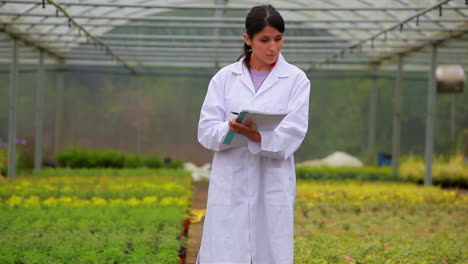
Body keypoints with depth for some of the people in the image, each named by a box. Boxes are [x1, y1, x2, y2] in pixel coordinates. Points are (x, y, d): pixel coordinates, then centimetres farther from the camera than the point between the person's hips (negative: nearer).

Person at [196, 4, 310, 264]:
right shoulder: (224, 77, 5)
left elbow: (291, 135, -7)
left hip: (273, 187, 0)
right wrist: (231, 128, -22)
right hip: (230, 185, 1)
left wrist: (257, 136, -26)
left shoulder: (296, 79, 3)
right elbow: (206, 131, -1)